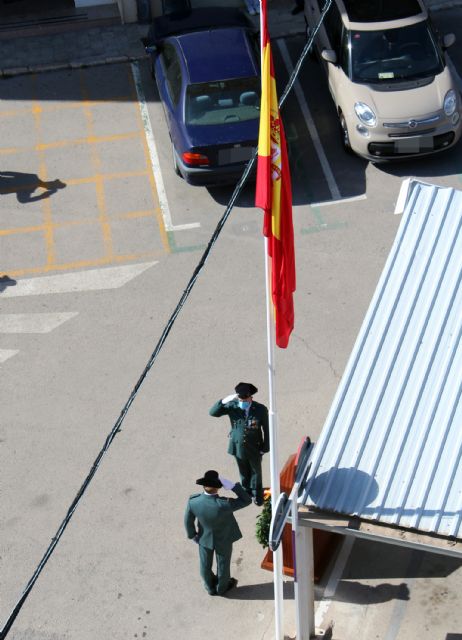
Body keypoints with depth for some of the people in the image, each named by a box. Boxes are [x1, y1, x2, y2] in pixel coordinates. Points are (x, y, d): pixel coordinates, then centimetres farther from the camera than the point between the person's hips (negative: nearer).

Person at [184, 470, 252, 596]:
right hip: (223, 539, -3)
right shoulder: (224, 505, -43)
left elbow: (188, 521, -14)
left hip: (204, 538, 3)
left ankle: (210, 588, 54)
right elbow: (247, 500, -30)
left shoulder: (193, 501, -32)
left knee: (205, 564, 28)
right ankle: (222, 588, 52)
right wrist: (230, 485, -39)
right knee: (223, 564, 26)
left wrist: (192, 535, 7)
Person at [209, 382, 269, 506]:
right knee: (244, 472, 23)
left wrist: (265, 448, -7)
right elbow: (213, 412, -21)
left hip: (255, 448, -1)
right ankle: (247, 492, 48)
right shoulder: (232, 406, -18)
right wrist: (224, 400, -35)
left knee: (256, 471, 21)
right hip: (238, 447, 1)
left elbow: (266, 429, -11)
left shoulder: (261, 409, -21)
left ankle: (257, 495, 45)